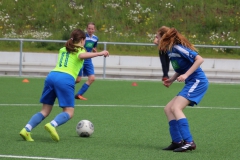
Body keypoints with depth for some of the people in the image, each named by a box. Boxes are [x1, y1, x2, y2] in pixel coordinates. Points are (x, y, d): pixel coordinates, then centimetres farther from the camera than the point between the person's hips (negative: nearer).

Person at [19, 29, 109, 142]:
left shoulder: (63, 50, 29)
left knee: (45, 111, 11)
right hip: (66, 79, -6)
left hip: (51, 76, 6)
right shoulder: (80, 50, 12)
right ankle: (52, 125, -31)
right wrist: (99, 53, -16)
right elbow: (82, 56, -13)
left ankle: (26, 129, -8)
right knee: (68, 112, -3)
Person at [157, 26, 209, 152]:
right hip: (191, 84, 10)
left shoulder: (178, 48, -16)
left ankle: (189, 142, -25)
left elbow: (199, 59, -20)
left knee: (176, 108, -21)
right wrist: (171, 80, 10)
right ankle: (177, 142, 4)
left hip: (198, 82, -10)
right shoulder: (169, 51, 12)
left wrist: (186, 75, -24)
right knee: (168, 109, 8)